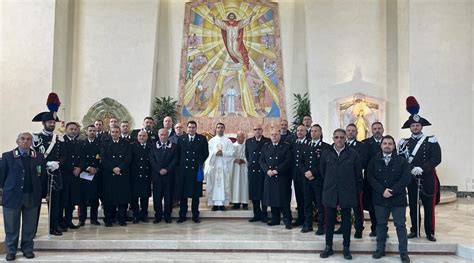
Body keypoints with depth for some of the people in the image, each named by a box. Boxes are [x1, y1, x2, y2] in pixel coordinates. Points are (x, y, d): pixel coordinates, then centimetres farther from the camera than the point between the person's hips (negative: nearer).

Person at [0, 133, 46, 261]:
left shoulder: (38, 157, 2)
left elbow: (43, 175, 7)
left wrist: (36, 189, 6)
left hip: (32, 197, 1)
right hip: (12, 196, -1)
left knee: (30, 226, 9)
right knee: (11, 226, 8)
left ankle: (28, 249, 23)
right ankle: (11, 251, 21)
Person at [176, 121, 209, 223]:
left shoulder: (202, 139, 3)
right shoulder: (181, 139, 8)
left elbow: (206, 153, 6)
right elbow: (178, 154, 13)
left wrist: (199, 163, 6)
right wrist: (181, 164, 7)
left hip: (196, 170, -1)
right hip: (184, 169, 1)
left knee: (196, 194, 4)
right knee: (183, 193, 4)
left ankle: (195, 216, 12)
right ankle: (182, 216, 11)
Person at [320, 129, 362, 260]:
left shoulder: (353, 154, -2)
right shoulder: (326, 153, 3)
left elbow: (358, 174, 2)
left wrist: (357, 190, 3)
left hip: (347, 193, -1)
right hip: (330, 192, 1)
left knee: (346, 220, 7)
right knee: (329, 220, 7)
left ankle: (346, 248, 18)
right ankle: (328, 247, 18)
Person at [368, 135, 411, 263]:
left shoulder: (402, 161, 0)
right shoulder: (374, 161, 5)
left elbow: (406, 178, -8)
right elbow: (370, 177, -3)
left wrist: (392, 190, -15)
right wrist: (382, 190, -15)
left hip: (398, 198, -2)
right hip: (380, 198, 2)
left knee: (400, 225, 2)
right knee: (381, 224, 11)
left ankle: (404, 252, 10)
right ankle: (380, 249, 22)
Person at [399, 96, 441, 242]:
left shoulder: (431, 141, 1)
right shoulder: (404, 143, 9)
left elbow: (436, 158, -10)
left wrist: (422, 168, -21)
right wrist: (410, 170, -14)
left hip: (428, 179, -2)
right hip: (411, 179, 2)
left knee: (429, 206, 2)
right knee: (413, 206, 8)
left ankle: (430, 232, 13)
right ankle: (414, 230, 18)